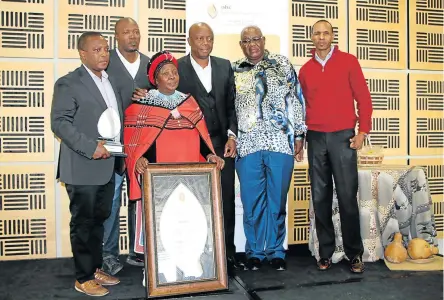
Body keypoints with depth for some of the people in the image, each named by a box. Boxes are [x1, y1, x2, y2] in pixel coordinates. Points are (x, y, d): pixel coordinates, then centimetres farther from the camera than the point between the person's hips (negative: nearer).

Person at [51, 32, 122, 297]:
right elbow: (60, 123, -15)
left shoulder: (110, 81, 15)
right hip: (83, 167, -7)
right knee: (83, 223, 4)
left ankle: (96, 268, 30)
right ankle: (84, 277, 17)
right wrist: (91, 147, -22)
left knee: (99, 219, 16)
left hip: (108, 165, 7)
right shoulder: (68, 83, -7)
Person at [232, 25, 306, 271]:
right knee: (252, 202, 5)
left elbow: (296, 100, 7)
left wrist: (299, 134, 3)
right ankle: (254, 252, 20)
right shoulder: (233, 71, 11)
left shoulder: (282, 64, 9)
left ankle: (276, 252, 20)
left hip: (281, 143, 0)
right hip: (247, 145, 1)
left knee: (278, 201, 5)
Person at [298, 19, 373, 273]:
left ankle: (355, 253, 10)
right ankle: (326, 252, 14)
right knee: (320, 198, 4)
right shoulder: (305, 70, 12)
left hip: (343, 137, -3)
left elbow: (363, 98, 2)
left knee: (347, 197, -2)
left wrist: (363, 131, -6)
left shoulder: (348, 61, 4)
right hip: (315, 139, 3)